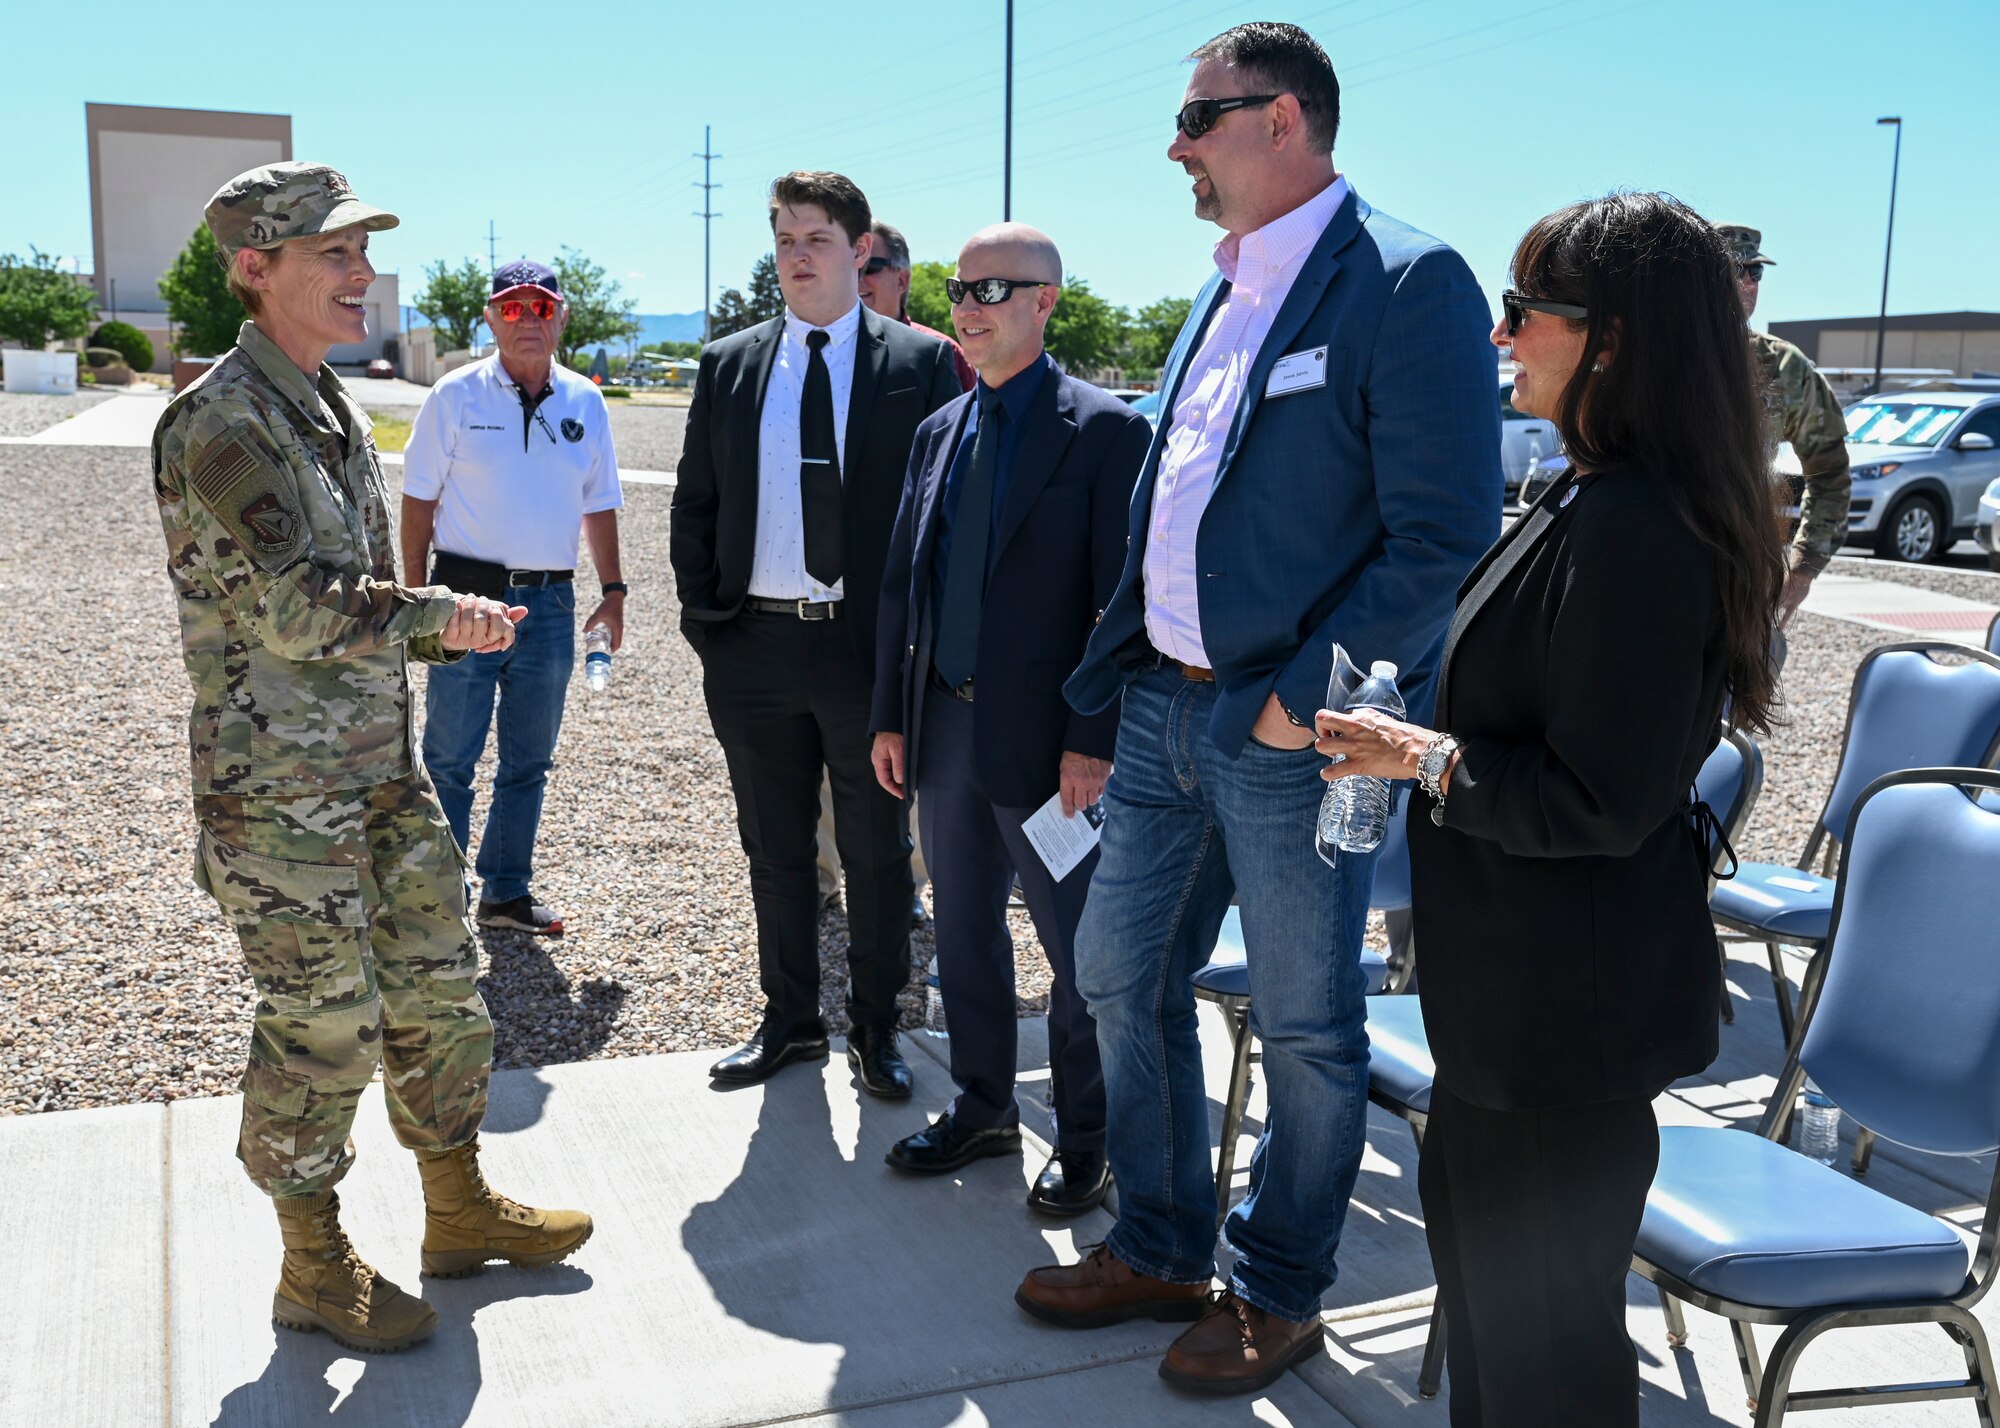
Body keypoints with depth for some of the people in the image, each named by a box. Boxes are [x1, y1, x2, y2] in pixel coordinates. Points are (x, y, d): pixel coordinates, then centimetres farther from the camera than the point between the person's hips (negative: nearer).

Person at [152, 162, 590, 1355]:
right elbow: (297, 608, -25)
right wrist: (436, 611, -17)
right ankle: (314, 1267, 21)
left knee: (441, 985, 15)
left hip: (384, 769, 9)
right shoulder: (222, 421, -16)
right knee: (324, 1024, 2)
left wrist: (448, 635, 3)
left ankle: (461, 1211, 32)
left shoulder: (334, 408, 12)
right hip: (280, 793, -8)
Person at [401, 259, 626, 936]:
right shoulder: (456, 395, -3)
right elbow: (420, 500, -1)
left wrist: (613, 590, 9)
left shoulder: (585, 403, 6)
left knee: (528, 762, 13)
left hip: (550, 603, 4)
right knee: (449, 760, 2)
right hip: (467, 597, -3)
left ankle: (506, 892, 26)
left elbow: (598, 505, 14)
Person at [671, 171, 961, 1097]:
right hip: (753, 645, 3)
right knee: (774, 848, 14)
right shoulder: (728, 366, 9)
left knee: (877, 852, 9)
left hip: (873, 646, -3)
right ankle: (789, 1021, 29)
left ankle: (875, 1028, 24)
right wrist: (703, 618, 2)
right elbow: (694, 506, 12)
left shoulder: (922, 363, -1)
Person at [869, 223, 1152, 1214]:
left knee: (1078, 949, 6)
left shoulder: (1105, 431, -9)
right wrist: (891, 715, 10)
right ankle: (983, 1110, 34)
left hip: (1045, 740, -6)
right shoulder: (939, 432, 11)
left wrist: (1095, 742, -17)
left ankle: (1084, 1141, 22)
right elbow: (902, 583, 14)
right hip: (946, 725, 7)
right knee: (963, 937, 17)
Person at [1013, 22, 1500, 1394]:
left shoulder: (1407, 284, -13)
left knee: (1307, 1027, 7)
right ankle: (1160, 1252, 34)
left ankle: (1279, 1295, 27)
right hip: (1167, 709, 8)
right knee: (1122, 973, 15)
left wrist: (1304, 697, -19)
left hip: (1293, 730, -8)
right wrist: (1115, 674, 12)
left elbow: (1446, 536, -18)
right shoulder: (1223, 293, 14)